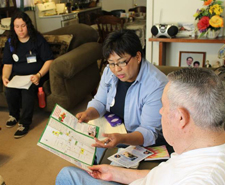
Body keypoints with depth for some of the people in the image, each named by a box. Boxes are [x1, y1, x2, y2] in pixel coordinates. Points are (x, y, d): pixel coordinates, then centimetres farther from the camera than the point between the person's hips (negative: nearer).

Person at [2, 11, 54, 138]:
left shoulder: (38, 39, -6)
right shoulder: (10, 42, 7)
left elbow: (49, 60, -10)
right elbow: (8, 64, 9)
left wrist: (39, 75, -25)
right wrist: (4, 77, -13)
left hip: (35, 75, -4)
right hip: (17, 75, 4)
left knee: (27, 91, -33)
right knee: (10, 92, -25)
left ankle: (25, 123, -12)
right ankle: (14, 115, 10)